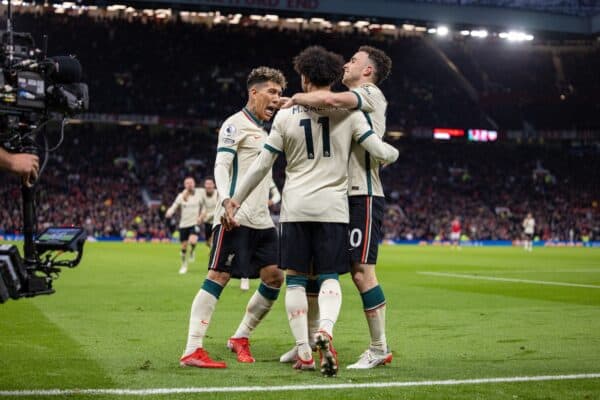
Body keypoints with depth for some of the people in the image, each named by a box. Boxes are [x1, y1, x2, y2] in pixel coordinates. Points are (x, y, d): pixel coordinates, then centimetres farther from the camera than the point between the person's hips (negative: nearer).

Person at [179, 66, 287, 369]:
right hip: (235, 218, -9)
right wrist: (227, 202, -25)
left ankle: (240, 338, 18)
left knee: (274, 278, 4)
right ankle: (192, 350, -11)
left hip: (261, 219, 9)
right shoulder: (235, 124, -4)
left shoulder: (264, 130, 22)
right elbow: (221, 166, -12)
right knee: (218, 277, -11)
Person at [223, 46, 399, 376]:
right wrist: (393, 153, 23)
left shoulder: (285, 116, 1)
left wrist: (236, 199, 14)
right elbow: (381, 152, -2)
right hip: (333, 207, 0)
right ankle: (325, 330, -23)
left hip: (295, 208, 0)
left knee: (295, 279, 8)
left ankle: (304, 352, 5)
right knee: (329, 277, 5)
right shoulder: (349, 112, -1)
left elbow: (262, 165, 4)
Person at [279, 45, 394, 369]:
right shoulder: (355, 103, 22)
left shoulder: (370, 93, -7)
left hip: (363, 196, -9)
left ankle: (379, 349, -1)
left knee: (361, 272, -9)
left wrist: (297, 98, -11)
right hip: (342, 196, 9)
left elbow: (328, 99, -26)